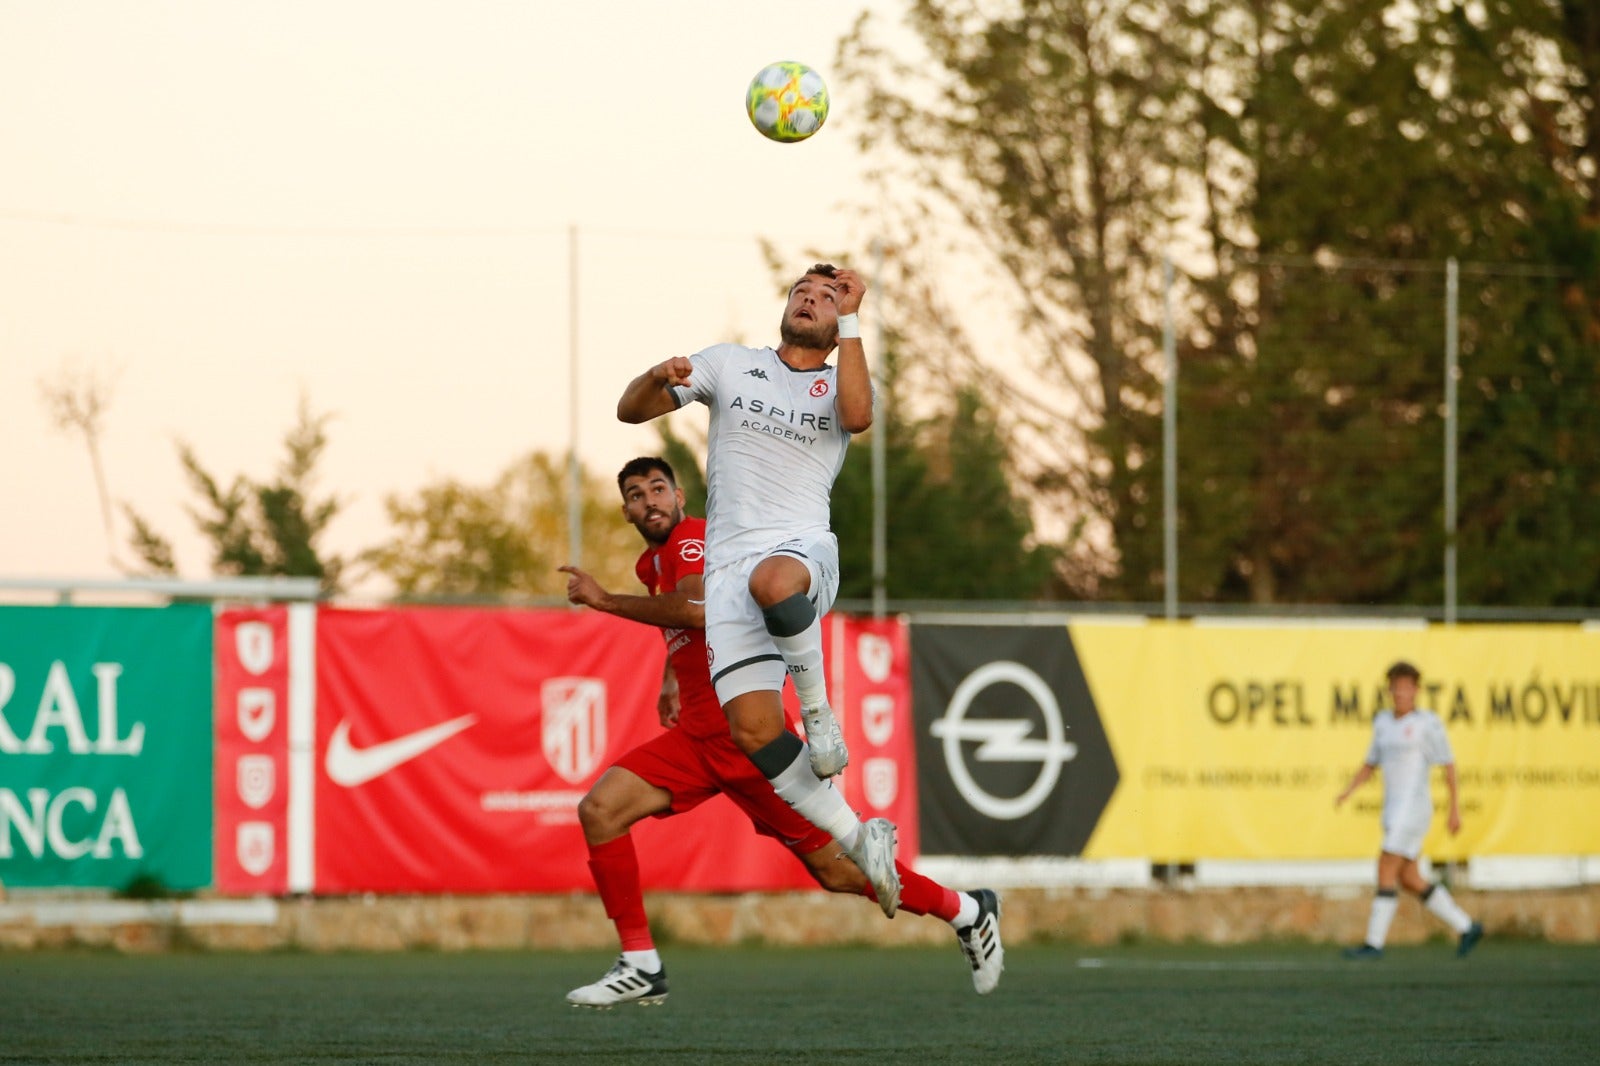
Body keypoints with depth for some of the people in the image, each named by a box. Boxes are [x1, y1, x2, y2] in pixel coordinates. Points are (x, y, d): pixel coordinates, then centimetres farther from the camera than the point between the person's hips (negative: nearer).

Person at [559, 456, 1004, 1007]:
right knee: (599, 810, -8)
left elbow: (697, 610, -31)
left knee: (835, 868, -3)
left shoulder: (692, 539, -10)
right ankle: (640, 966, -5)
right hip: (696, 735, 9)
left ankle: (966, 911, 16)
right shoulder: (652, 562, 17)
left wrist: (606, 601, -23)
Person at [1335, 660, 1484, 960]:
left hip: (1414, 805, -8)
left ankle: (1374, 943, -10)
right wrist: (1347, 791, 4)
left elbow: (1448, 765, -6)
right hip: (1393, 808, 8)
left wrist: (1455, 808, -9)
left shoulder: (1428, 723, -7)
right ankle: (1467, 928, 20)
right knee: (1409, 880, 9)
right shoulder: (1383, 722, 13)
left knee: (1386, 871, -13)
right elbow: (1371, 764, 20)